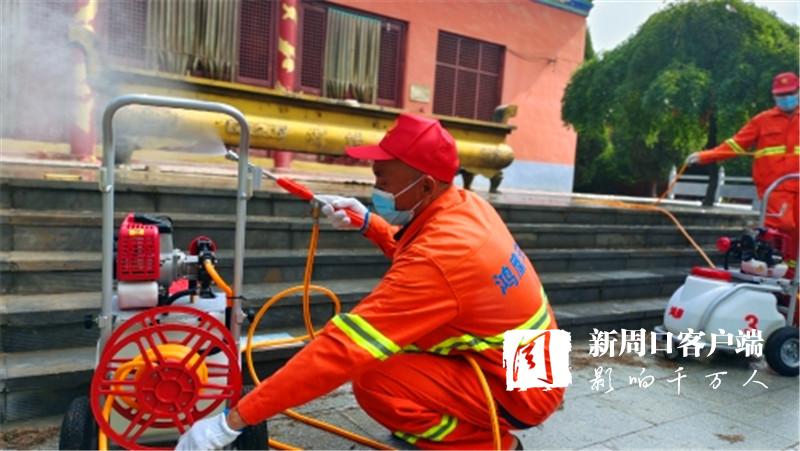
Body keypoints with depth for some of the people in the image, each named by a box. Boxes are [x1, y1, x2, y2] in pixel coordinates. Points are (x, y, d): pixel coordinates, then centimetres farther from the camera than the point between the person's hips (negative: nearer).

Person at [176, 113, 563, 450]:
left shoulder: (436, 260, -32)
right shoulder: (466, 206, -4)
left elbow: (341, 351, -34)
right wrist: (368, 223, 0)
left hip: (516, 388, -9)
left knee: (375, 381, -23)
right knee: (389, 322, 10)